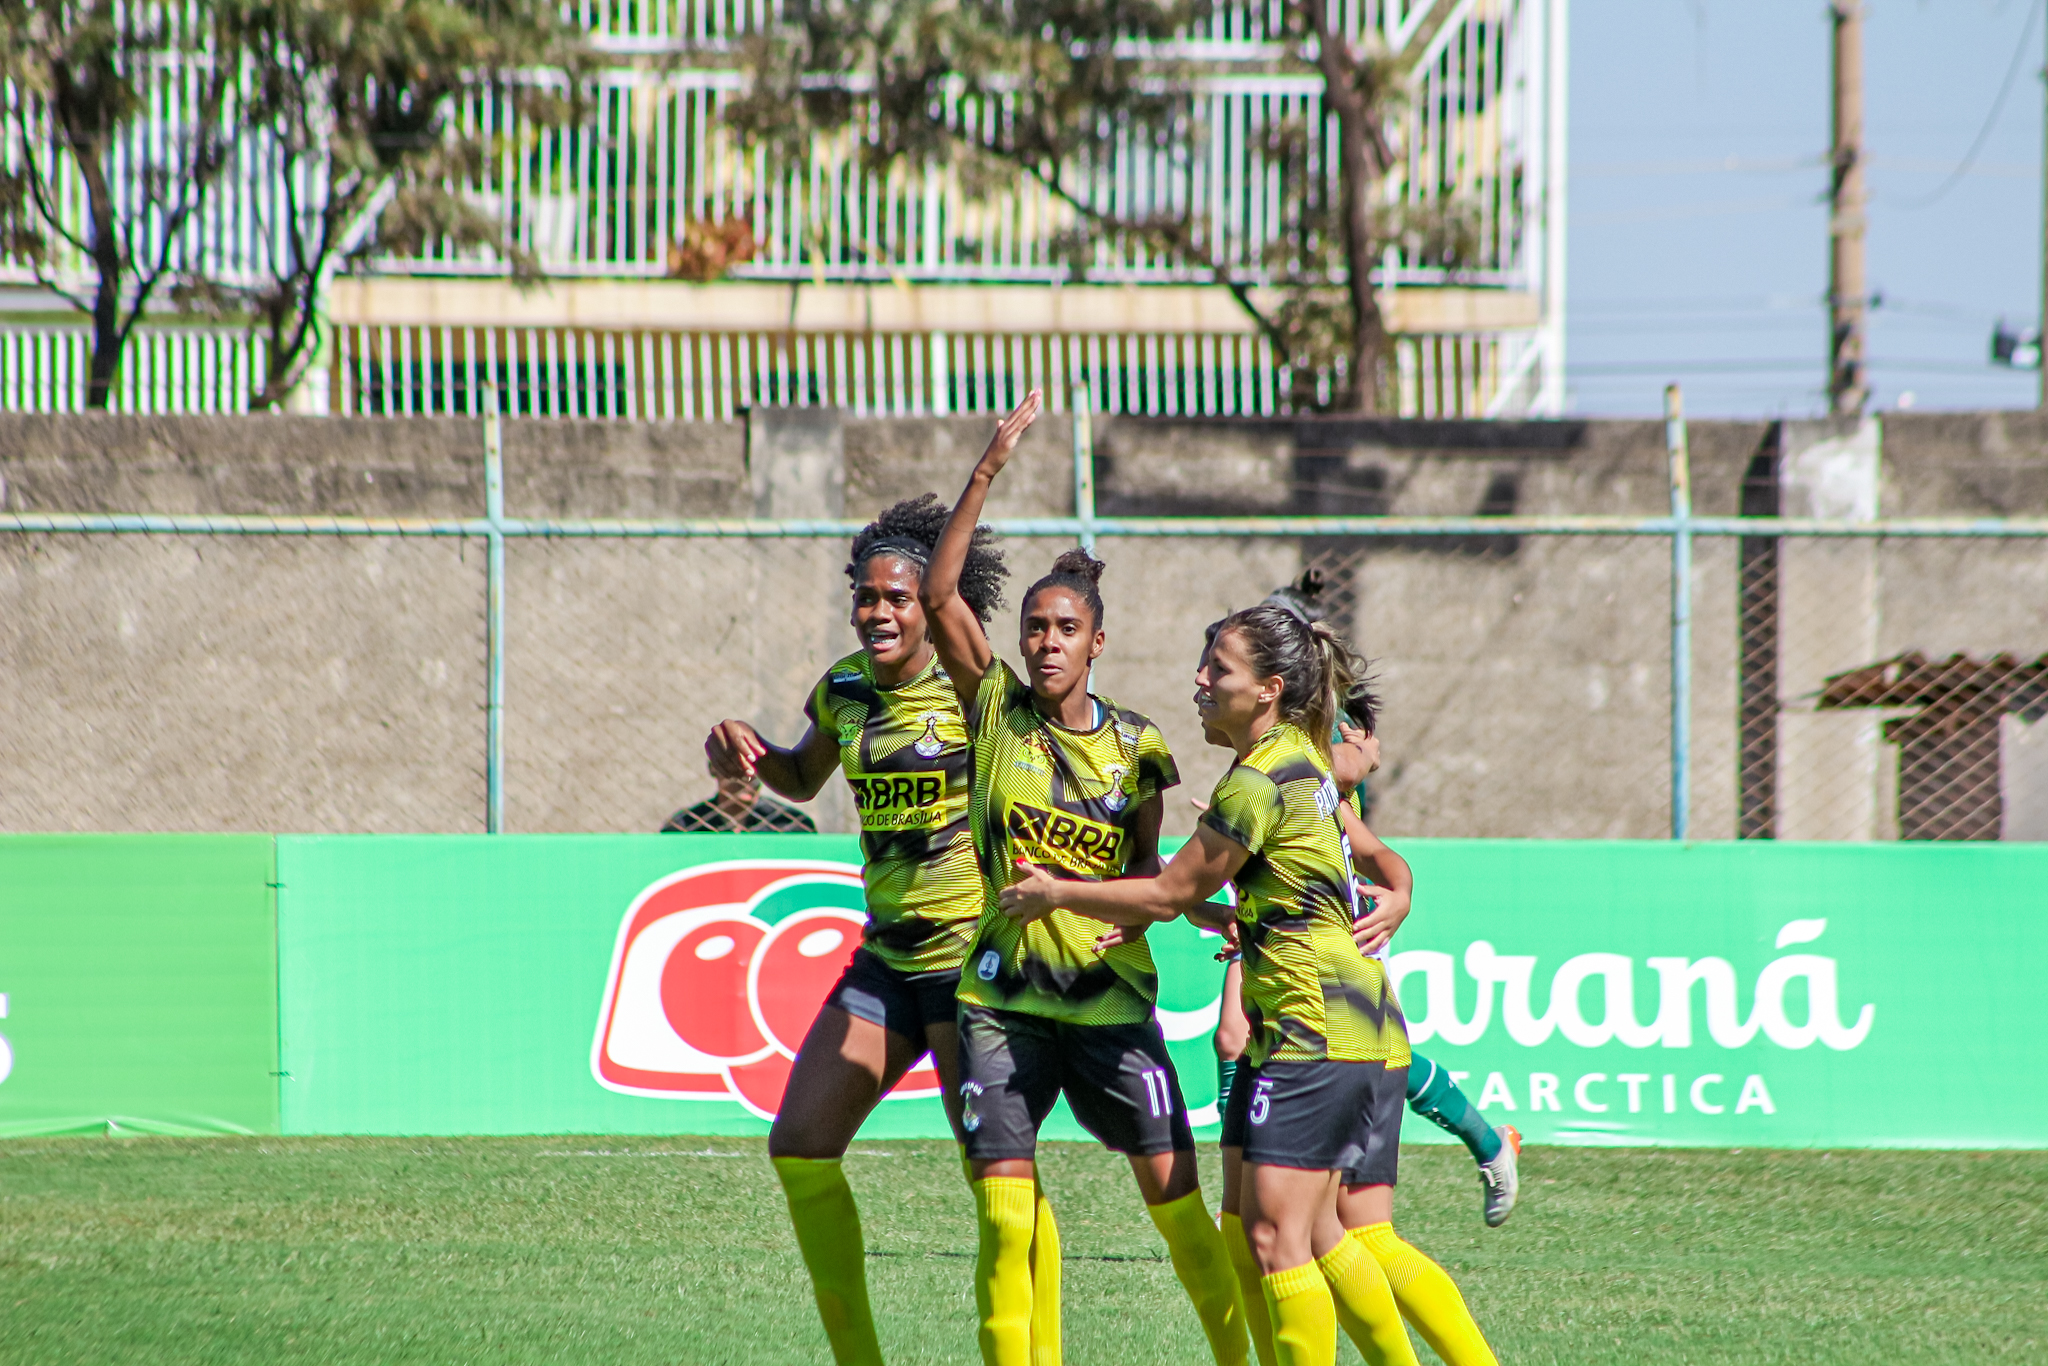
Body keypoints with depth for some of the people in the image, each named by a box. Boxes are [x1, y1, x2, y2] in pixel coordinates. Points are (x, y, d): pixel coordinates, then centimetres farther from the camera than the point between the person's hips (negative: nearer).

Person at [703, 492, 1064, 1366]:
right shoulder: (845, 689, 8)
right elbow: (802, 778, 25)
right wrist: (743, 746, 7)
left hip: (973, 957, -7)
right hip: (884, 959, 7)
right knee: (798, 1149, 1)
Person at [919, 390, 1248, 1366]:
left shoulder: (1135, 744, 4)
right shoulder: (996, 711, 1)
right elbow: (939, 596, -10)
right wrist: (989, 471, -15)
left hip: (1110, 996, 0)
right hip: (1002, 996, 0)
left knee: (1176, 1200, -1)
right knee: (1004, 1214, -4)